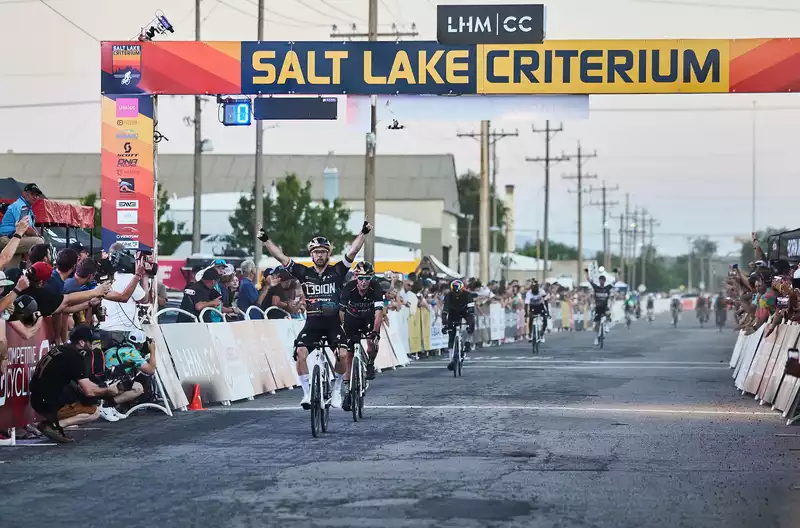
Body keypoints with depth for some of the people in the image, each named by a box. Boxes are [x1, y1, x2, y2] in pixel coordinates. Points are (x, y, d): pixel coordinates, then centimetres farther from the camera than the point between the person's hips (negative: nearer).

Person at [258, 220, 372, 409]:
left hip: (333, 323, -1)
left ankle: (337, 390, 6)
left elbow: (352, 252, -9)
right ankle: (307, 393, -8)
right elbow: (281, 257, -2)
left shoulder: (337, 271, 1)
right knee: (300, 353, -20)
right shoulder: (304, 273, 3)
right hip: (312, 323, 1)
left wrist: (363, 233, -21)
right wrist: (265, 240, -11)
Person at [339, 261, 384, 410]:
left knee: (372, 344, -28)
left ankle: (370, 364, 6)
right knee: (348, 355, -5)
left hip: (369, 319, 0)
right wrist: (343, 328, -24)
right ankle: (347, 392, 3)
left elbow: (378, 312, -34)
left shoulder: (376, 288, -26)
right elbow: (342, 311, -17)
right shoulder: (349, 288, -25)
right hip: (352, 319, 0)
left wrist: (375, 330, -45)